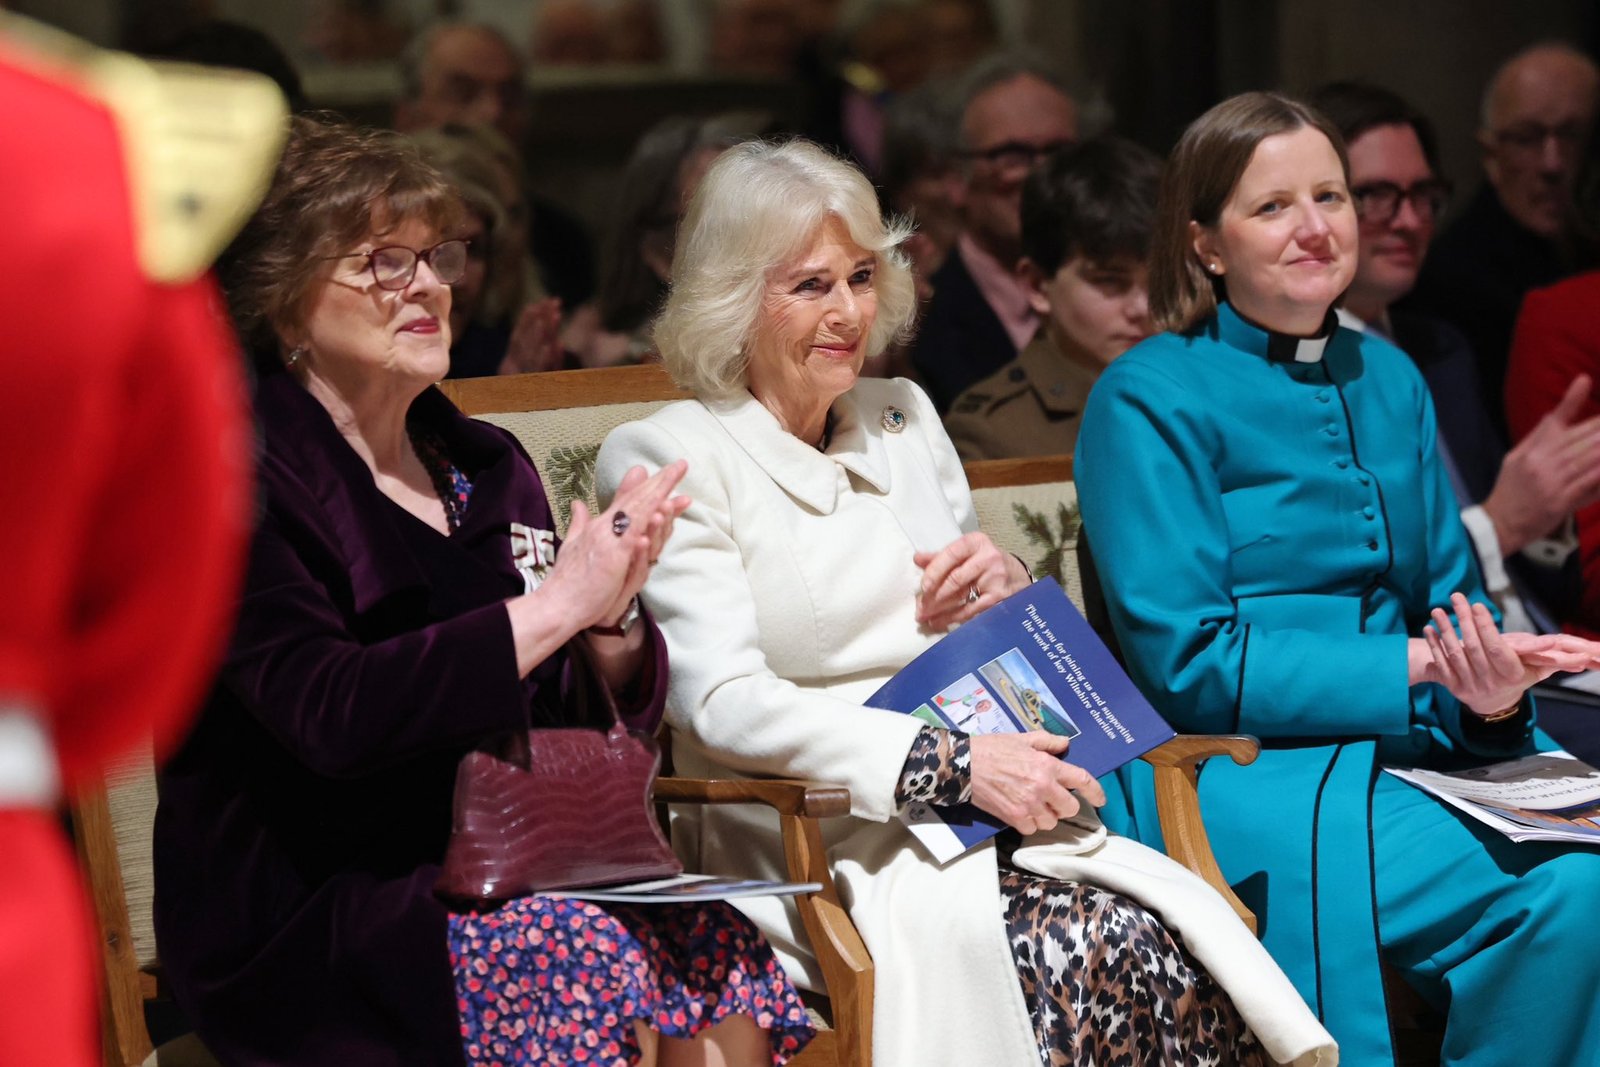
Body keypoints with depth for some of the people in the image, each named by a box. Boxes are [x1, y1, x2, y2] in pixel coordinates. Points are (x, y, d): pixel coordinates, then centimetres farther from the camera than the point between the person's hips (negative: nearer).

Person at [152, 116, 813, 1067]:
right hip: (305, 913, -6)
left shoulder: (483, 464, 14)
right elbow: (325, 713, -22)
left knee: (727, 954, -20)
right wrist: (555, 605, -21)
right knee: (597, 964, -30)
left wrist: (614, 615, -10)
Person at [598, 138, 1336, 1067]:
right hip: (814, 850, -5)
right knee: (1091, 948, -30)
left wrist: (1008, 586, 3)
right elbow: (724, 703, -14)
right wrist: (952, 762, -23)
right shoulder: (668, 458, 0)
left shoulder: (902, 418, 20)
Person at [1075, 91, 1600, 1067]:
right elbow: (1188, 663, -10)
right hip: (1237, 765, -6)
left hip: (1413, 747, 6)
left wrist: (1492, 689, -9)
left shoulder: (1388, 381, 16)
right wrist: (1414, 672, -16)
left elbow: (1450, 598, 15)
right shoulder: (1151, 400, -3)